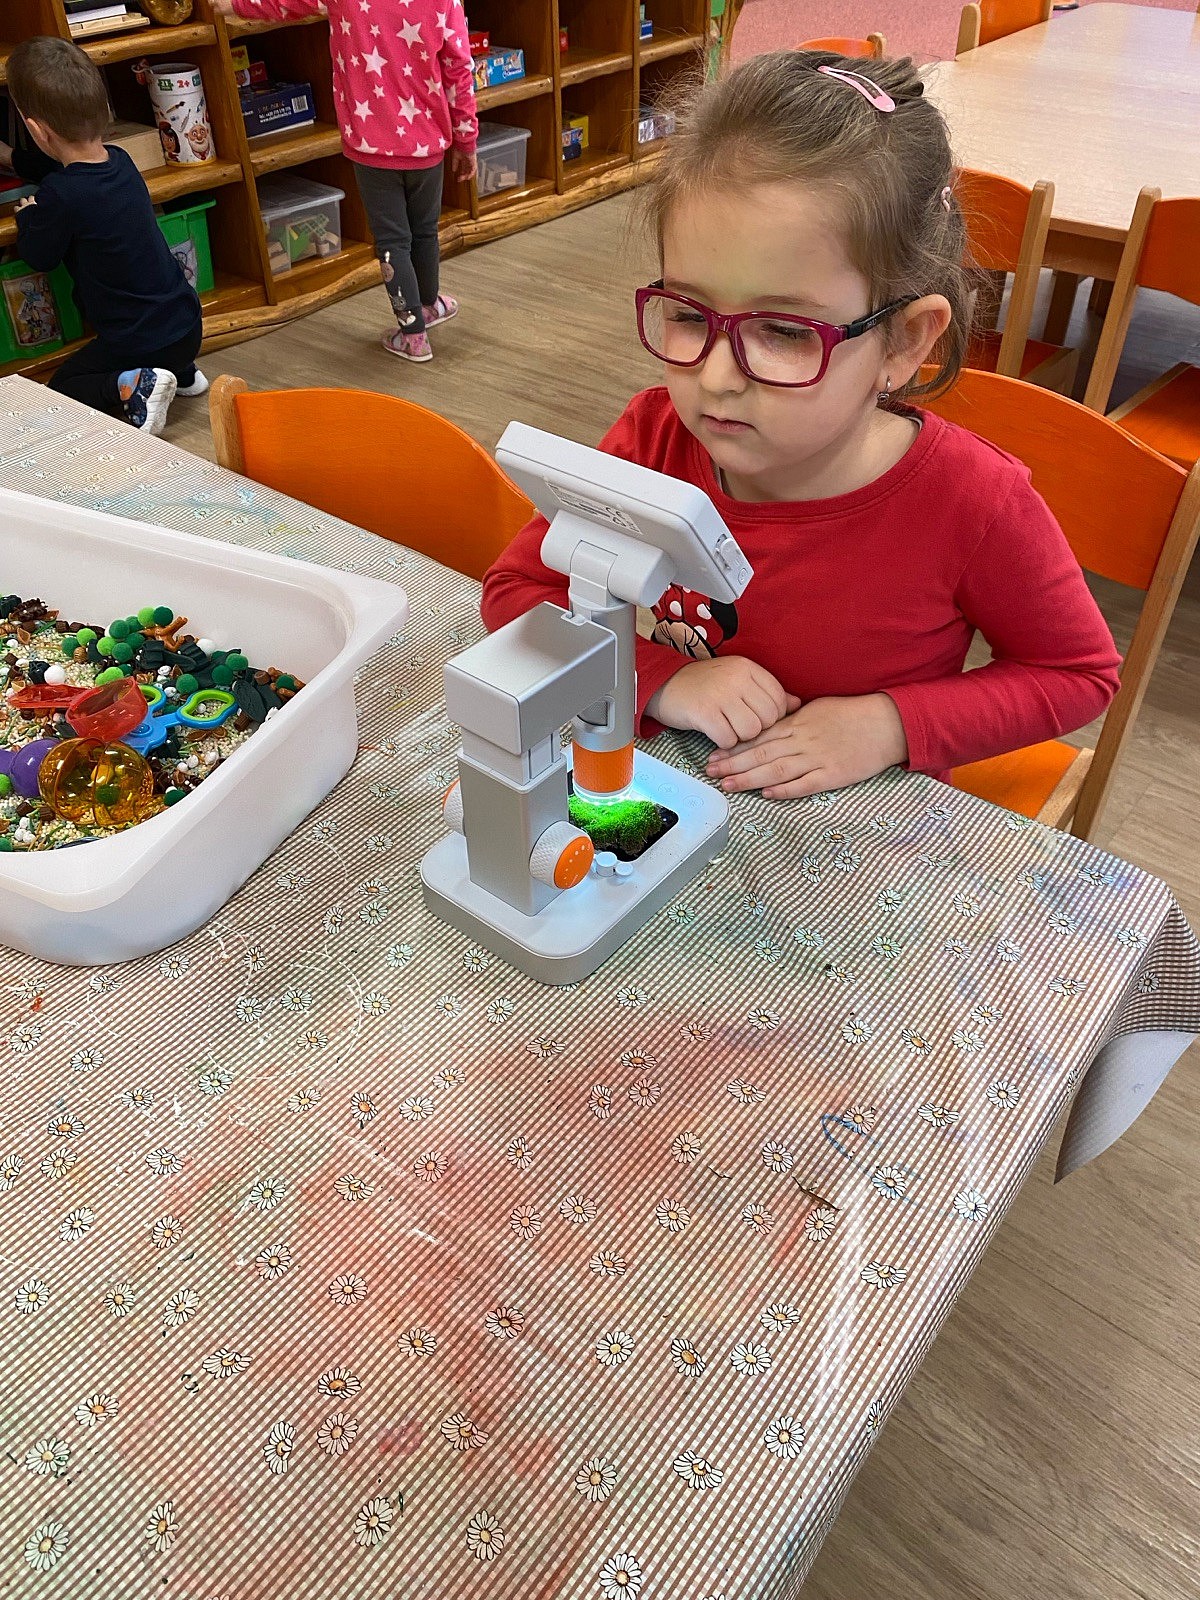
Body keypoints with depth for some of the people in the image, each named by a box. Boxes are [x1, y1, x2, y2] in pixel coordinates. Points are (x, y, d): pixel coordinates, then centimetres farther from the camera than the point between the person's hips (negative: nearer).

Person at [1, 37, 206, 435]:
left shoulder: (59, 196, -23)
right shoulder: (119, 160, 1)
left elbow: (38, 258, -3)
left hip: (139, 343, -7)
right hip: (187, 325, 7)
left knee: (59, 393, 15)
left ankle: (133, 387, -12)